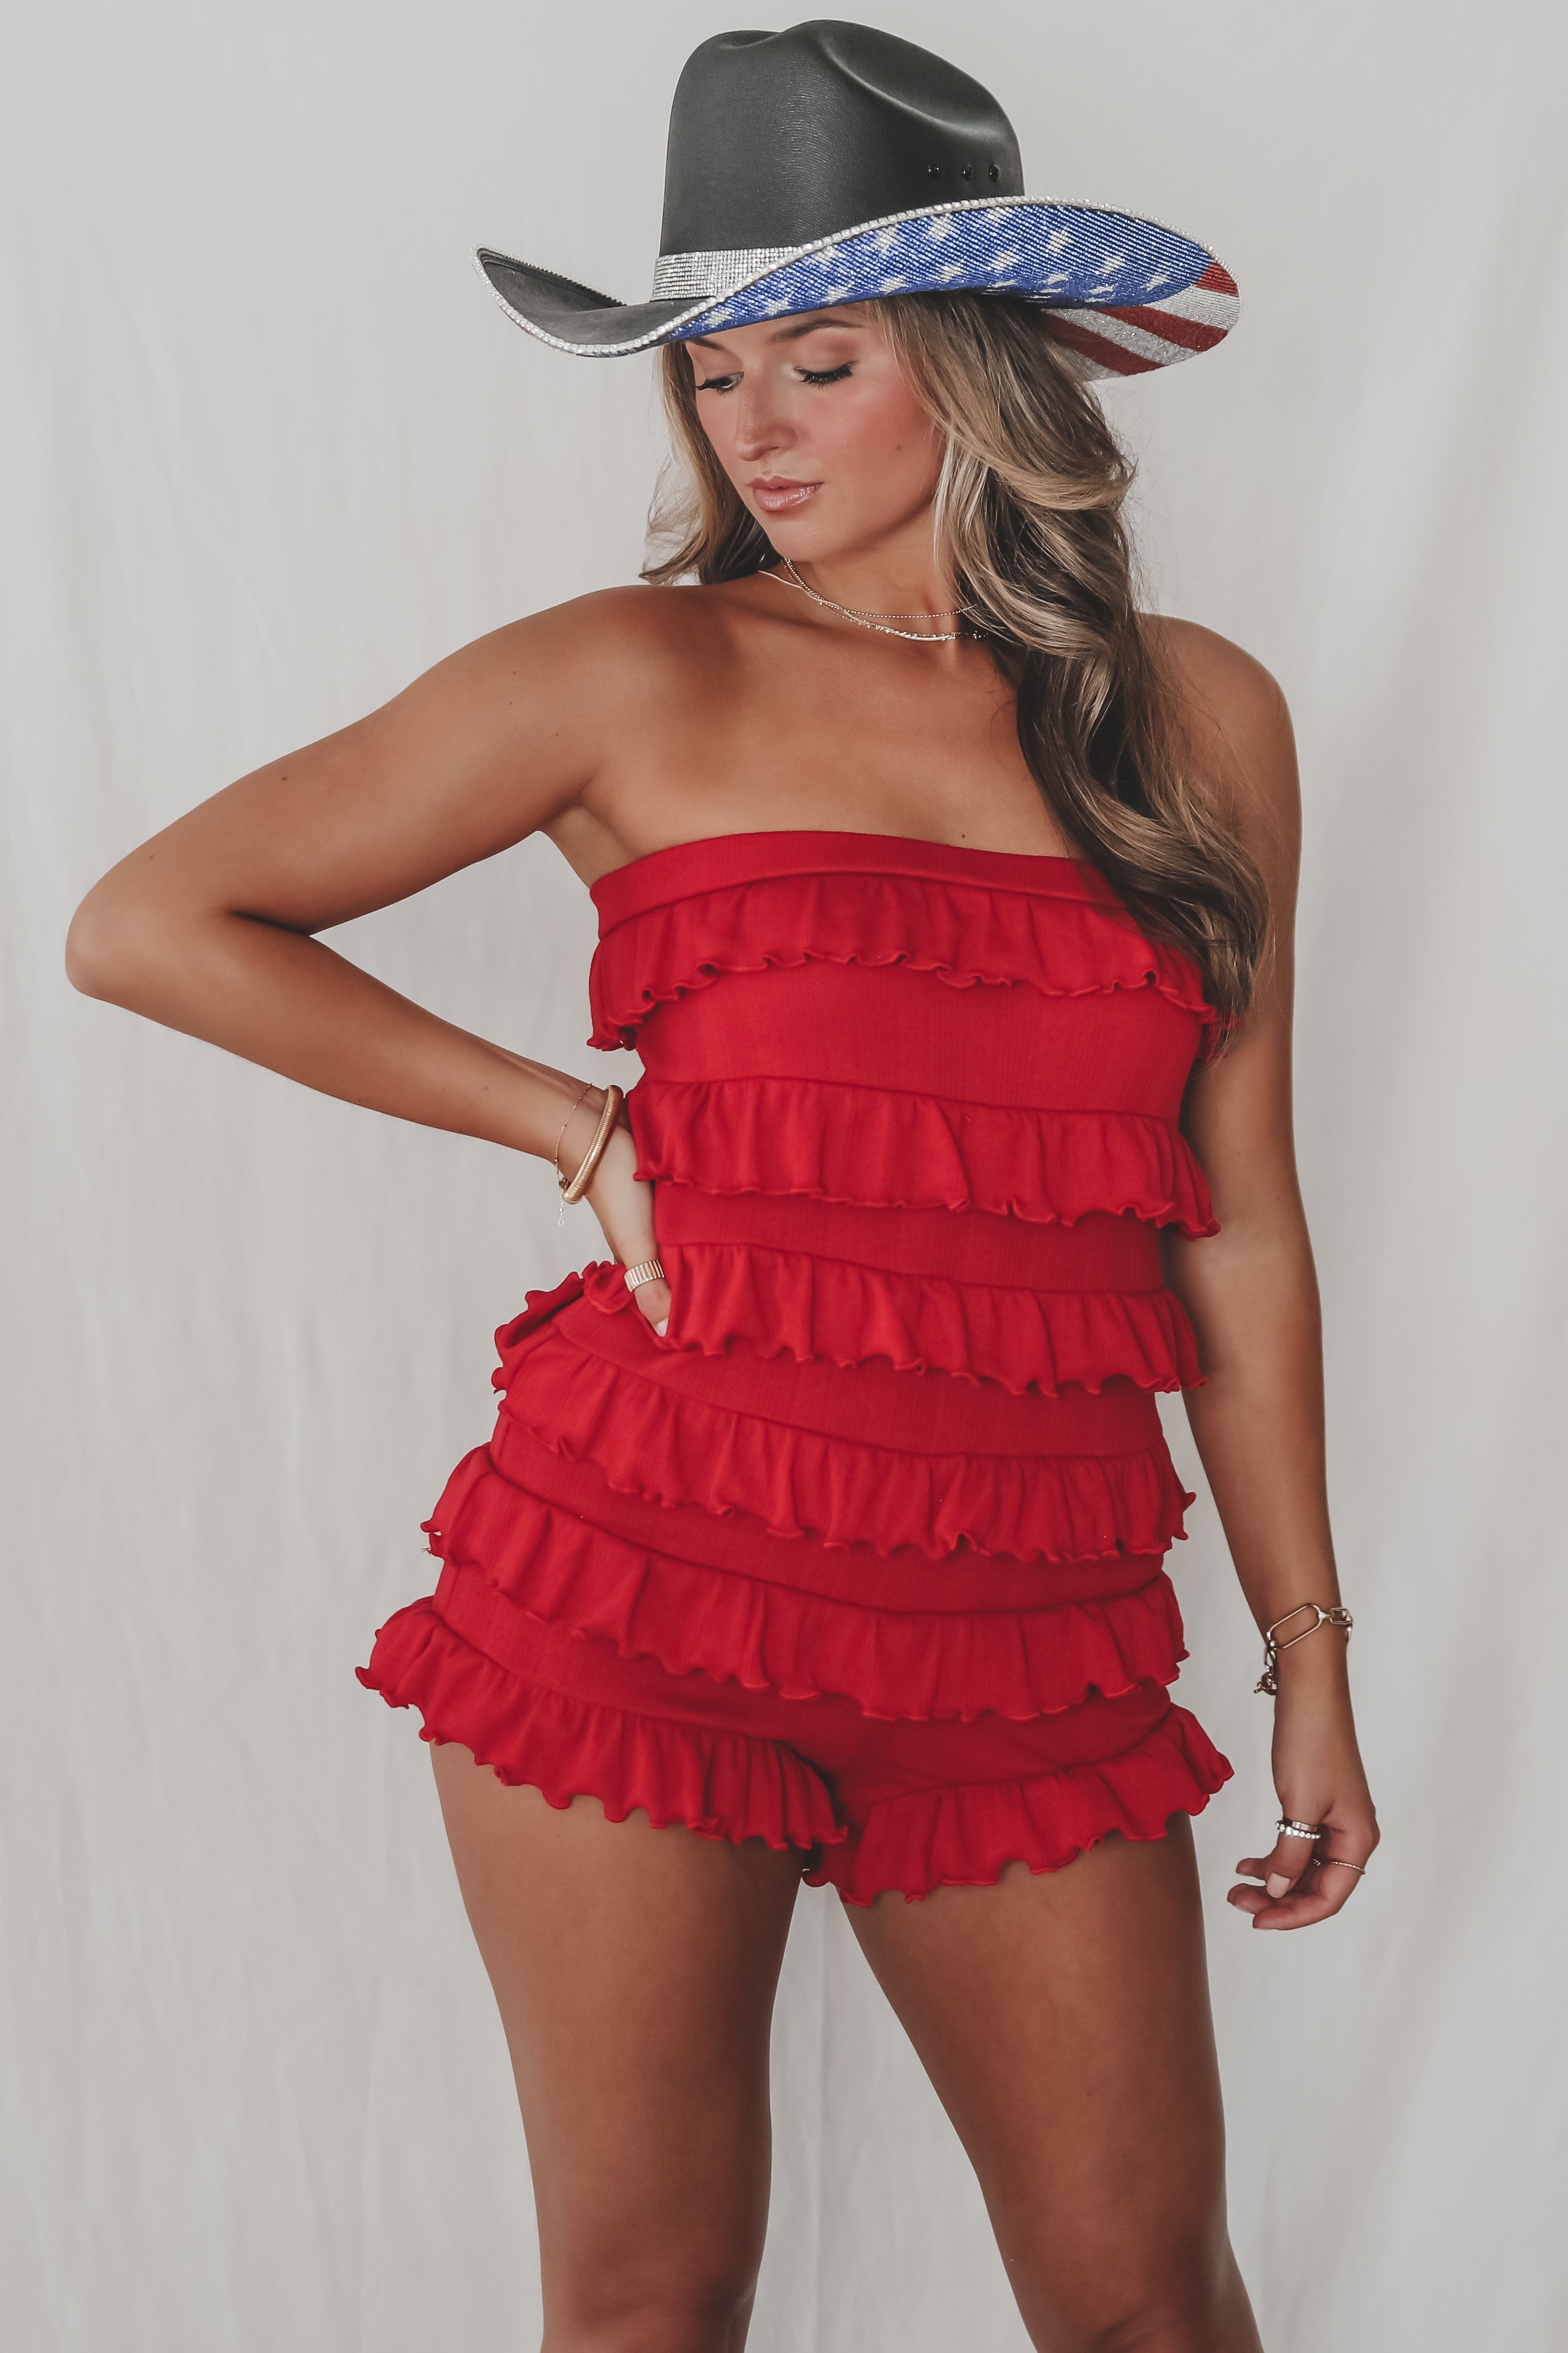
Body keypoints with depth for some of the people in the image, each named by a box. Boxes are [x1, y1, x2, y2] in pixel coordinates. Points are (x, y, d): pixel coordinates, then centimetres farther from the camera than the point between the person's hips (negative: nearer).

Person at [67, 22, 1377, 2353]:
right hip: (647, 1575, -2)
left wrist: (1312, 1649, 12)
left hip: (1033, 1640, 2)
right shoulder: (642, 678, -1)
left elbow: (1238, 1219, 10)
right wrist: (586, 1128, -4)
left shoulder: (1198, 717, 7)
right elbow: (146, 921, 0)